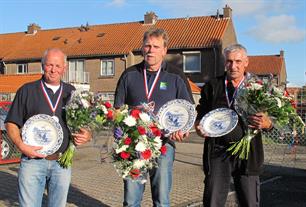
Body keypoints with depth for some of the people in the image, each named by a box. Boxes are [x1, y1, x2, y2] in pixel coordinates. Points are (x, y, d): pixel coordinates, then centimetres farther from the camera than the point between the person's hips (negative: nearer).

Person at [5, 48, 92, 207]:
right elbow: (11, 123, 3)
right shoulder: (27, 91, 4)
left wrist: (86, 136, -6)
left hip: (62, 163, 2)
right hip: (32, 160, -2)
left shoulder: (72, 93, 10)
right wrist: (21, 146, -12)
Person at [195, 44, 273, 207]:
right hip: (217, 152, 1)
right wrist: (199, 127, -8)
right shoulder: (212, 86, 8)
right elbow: (201, 115, 13)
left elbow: (271, 121, 8)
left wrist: (265, 123, -15)